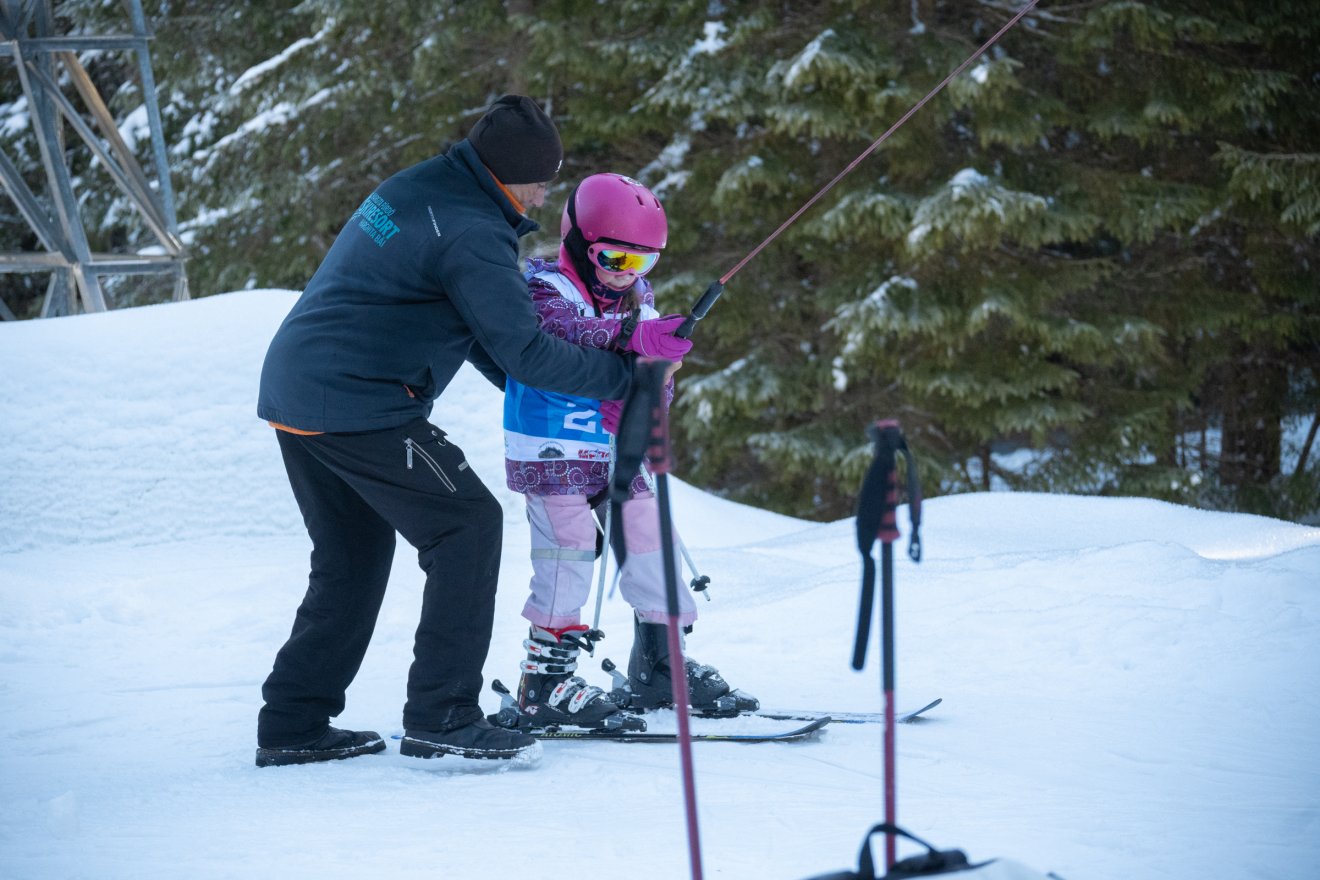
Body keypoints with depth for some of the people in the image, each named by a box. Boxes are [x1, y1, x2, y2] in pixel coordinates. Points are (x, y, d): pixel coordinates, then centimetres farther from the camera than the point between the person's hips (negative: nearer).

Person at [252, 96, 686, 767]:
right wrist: (621, 373, -3)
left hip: (292, 393, 10)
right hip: (359, 405, -10)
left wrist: (536, 390, 22)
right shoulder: (472, 234, -17)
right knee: (468, 525, -2)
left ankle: (292, 724, 21)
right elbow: (523, 351, -15)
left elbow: (472, 322, 23)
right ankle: (440, 716, -4)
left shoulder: (413, 188, 14)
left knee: (353, 557, 19)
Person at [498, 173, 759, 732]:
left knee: (646, 538, 8)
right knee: (569, 549, -13)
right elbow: (565, 329, -36)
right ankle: (545, 683, -10)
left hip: (611, 452, 7)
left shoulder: (637, 300, 9)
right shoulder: (546, 289, -12)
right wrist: (633, 336, -50)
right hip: (552, 452, -7)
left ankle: (661, 662, 21)